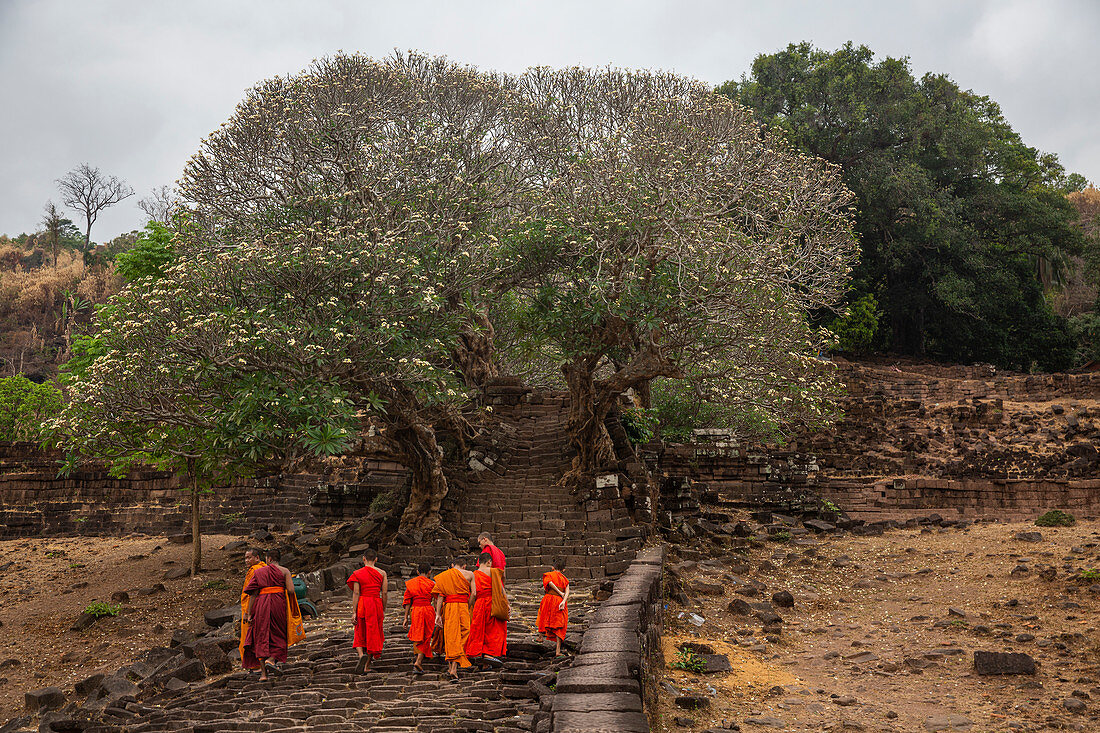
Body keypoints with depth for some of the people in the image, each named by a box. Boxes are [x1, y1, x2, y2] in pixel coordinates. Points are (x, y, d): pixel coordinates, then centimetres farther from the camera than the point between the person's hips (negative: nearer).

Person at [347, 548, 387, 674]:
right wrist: (383, 610, 11)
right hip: (376, 604, 1)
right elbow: (384, 593, 1)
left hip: (362, 604, -1)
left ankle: (361, 654, -17)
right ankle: (367, 665, 14)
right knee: (373, 635, 11)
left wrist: (353, 612, -6)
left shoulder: (357, 573, -1)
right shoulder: (382, 573, 3)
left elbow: (356, 593, -6)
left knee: (360, 635, 11)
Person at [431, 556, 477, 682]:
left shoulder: (444, 575, 9)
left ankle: (451, 666, 8)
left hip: (448, 606, 2)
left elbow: (440, 596, 1)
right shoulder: (469, 574, 7)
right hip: (463, 606, -1)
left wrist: (438, 614, -1)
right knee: (462, 636, 0)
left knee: (451, 637, 8)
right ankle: (454, 669, -10)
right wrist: (468, 609, 8)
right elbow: (473, 594, -1)